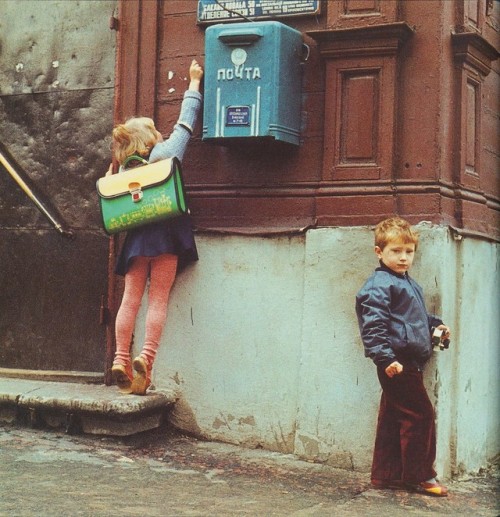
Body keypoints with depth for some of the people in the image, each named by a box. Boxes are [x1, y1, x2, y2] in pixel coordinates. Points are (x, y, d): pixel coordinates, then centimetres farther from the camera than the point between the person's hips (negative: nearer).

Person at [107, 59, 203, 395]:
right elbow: (186, 121, 13)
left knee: (131, 299, 3)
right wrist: (194, 81, 23)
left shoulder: (125, 168, 12)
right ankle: (146, 358, -13)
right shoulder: (166, 151, 3)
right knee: (158, 299, -4)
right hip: (166, 233, -3)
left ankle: (121, 360, -2)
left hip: (136, 237, 4)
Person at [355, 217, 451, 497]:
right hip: (397, 363, -10)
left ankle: (386, 475, 21)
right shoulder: (380, 285, -13)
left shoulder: (409, 283, 18)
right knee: (420, 414, -6)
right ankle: (419, 475, 5)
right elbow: (373, 325, -21)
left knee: (393, 419, 13)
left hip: (409, 363, 10)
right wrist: (385, 357, -28)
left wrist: (435, 324, 21)